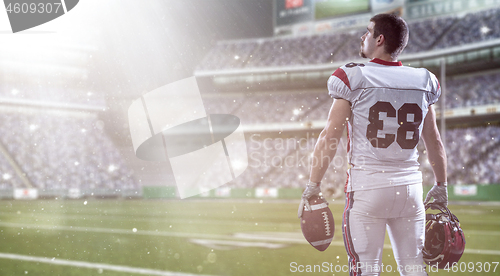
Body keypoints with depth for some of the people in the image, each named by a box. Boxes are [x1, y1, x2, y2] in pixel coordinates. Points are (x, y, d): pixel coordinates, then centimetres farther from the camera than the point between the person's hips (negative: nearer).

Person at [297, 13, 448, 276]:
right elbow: (434, 142, 15)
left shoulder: (353, 79, -5)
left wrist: (312, 187, 1)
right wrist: (441, 187, 26)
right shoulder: (423, 82, 7)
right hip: (409, 186, 4)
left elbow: (329, 137, -6)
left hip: (367, 187, -4)